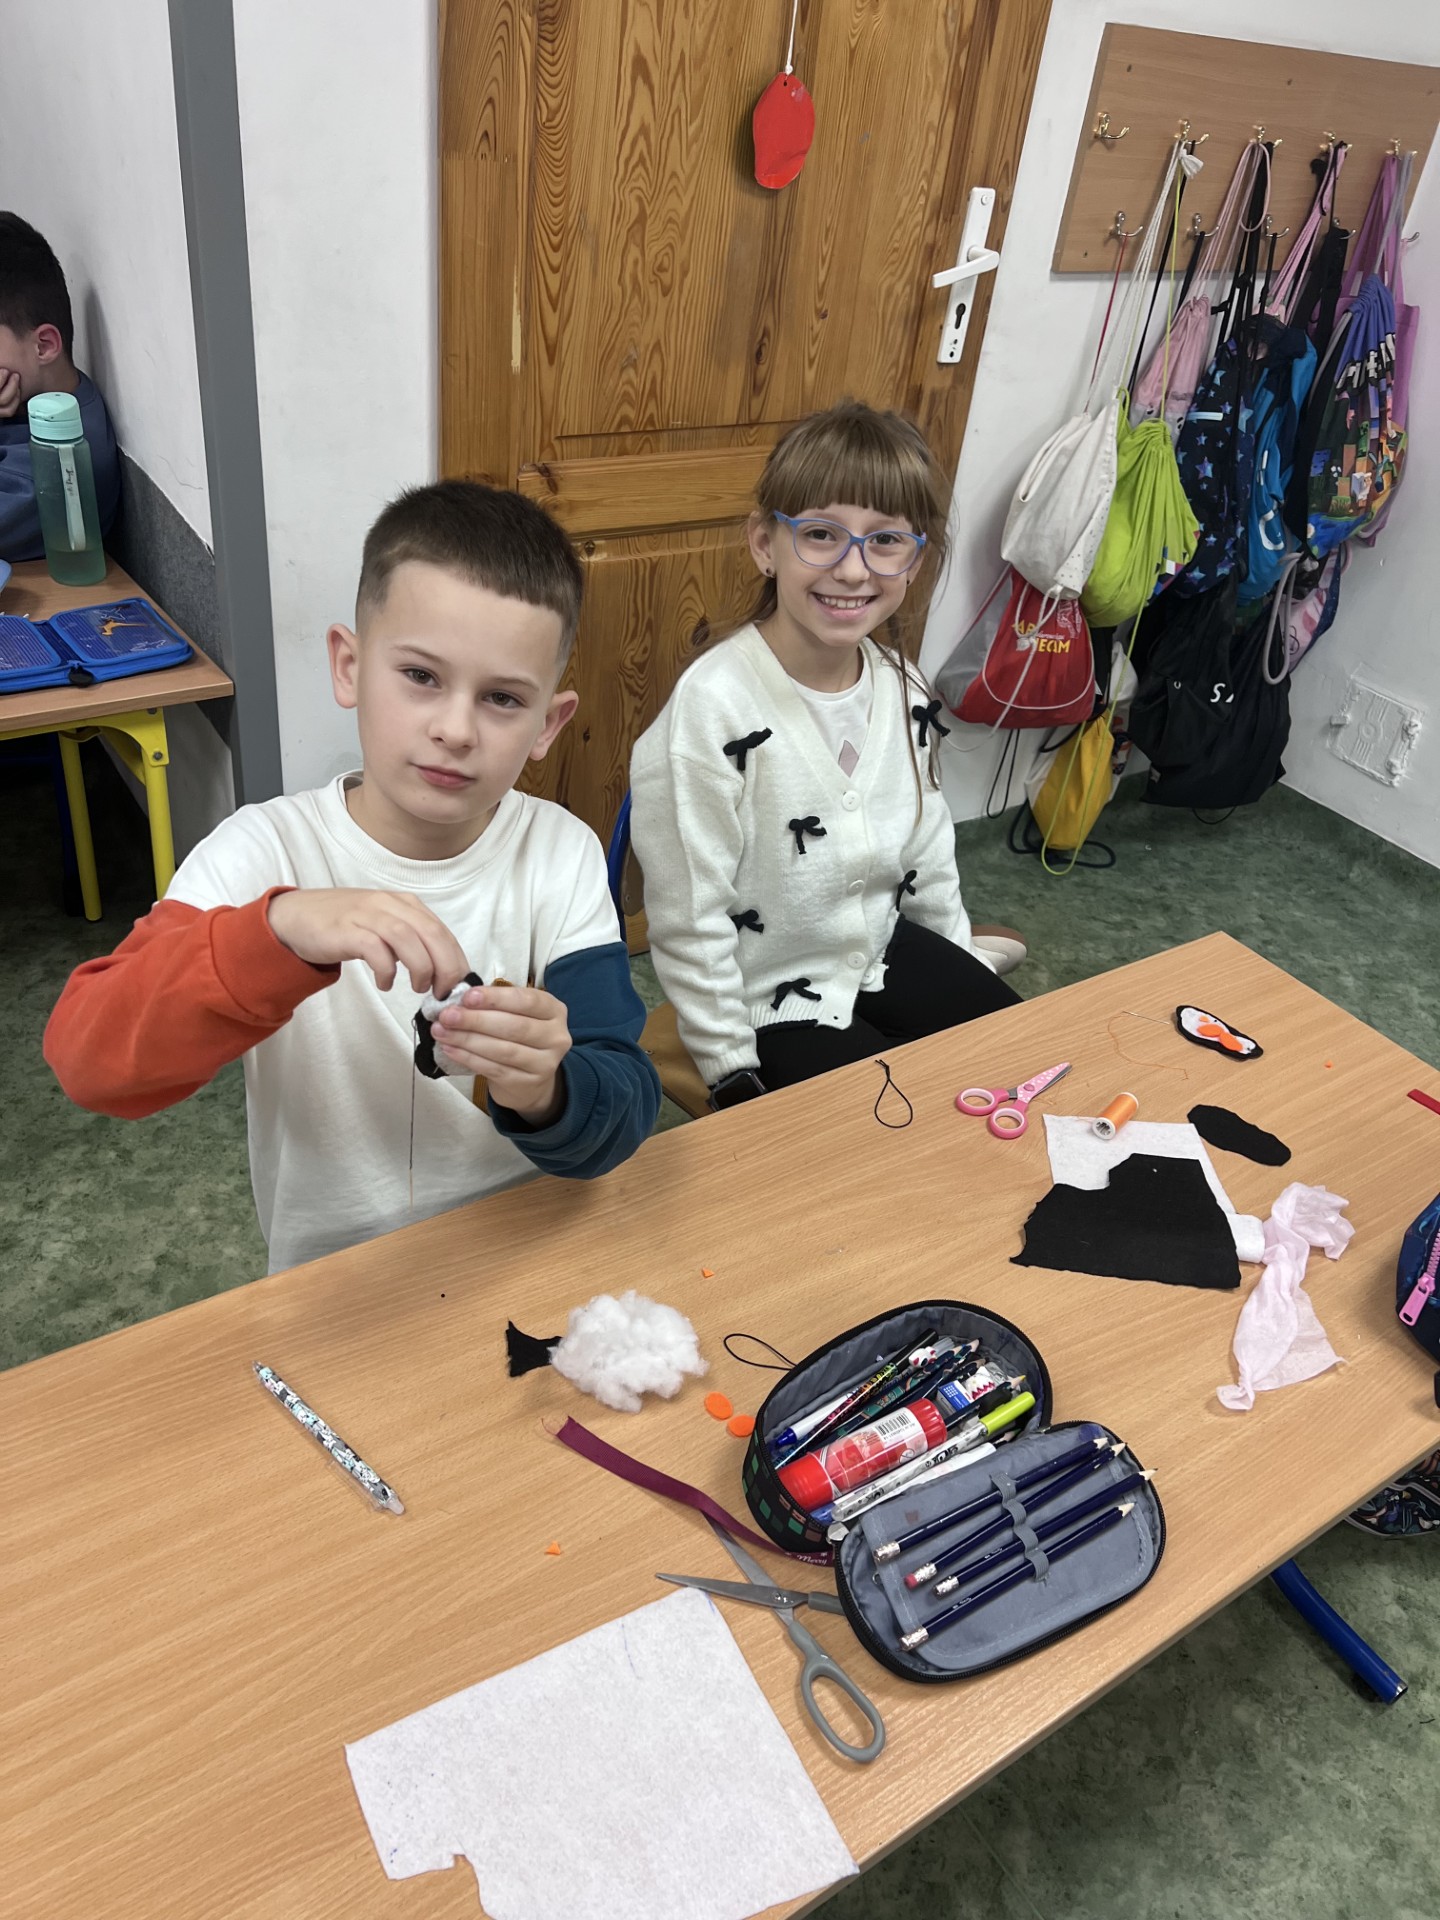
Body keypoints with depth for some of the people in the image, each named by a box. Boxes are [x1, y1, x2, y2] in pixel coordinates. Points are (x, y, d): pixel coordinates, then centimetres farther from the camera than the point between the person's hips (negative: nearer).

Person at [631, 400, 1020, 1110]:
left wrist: (963, 967, 16)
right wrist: (734, 1076, -16)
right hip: (768, 996, -7)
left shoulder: (903, 686, -5)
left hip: (881, 947, 7)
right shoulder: (714, 706, -27)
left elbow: (928, 851, 10)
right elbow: (688, 922, -22)